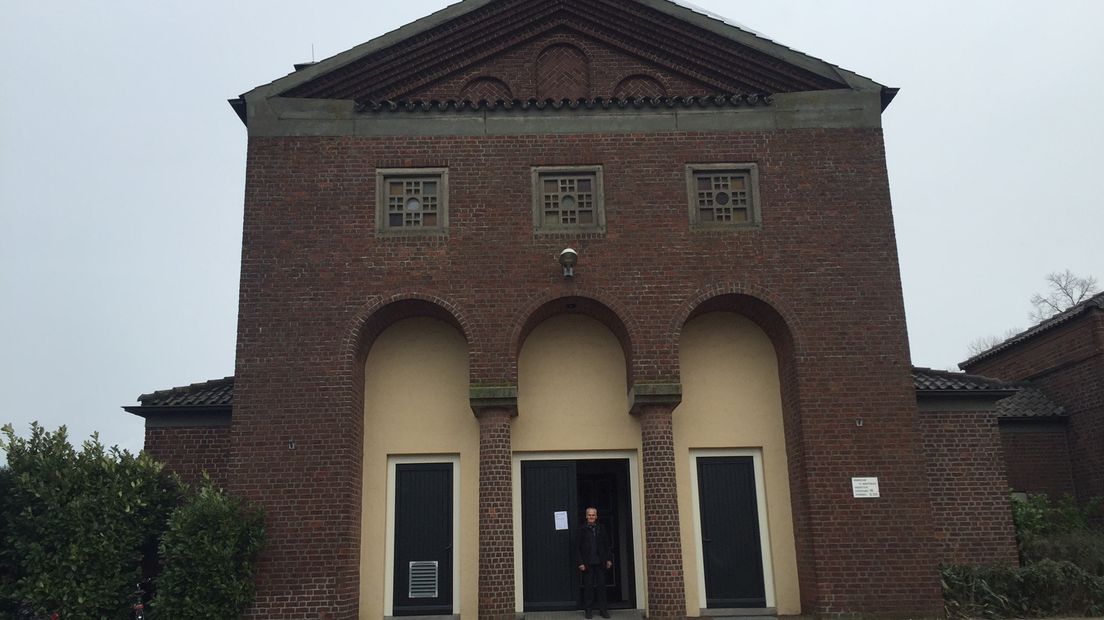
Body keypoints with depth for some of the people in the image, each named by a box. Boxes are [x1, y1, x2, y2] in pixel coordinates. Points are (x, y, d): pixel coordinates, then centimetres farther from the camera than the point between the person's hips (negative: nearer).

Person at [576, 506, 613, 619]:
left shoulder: (601, 529, 8)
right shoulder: (582, 530, 0)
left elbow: (608, 545, 11)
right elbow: (578, 547, -1)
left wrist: (609, 559, 4)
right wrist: (580, 562, -8)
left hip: (600, 563, 2)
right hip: (587, 563, -2)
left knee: (601, 586, 5)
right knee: (588, 587, 2)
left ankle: (603, 609, 12)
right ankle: (588, 610, 11)